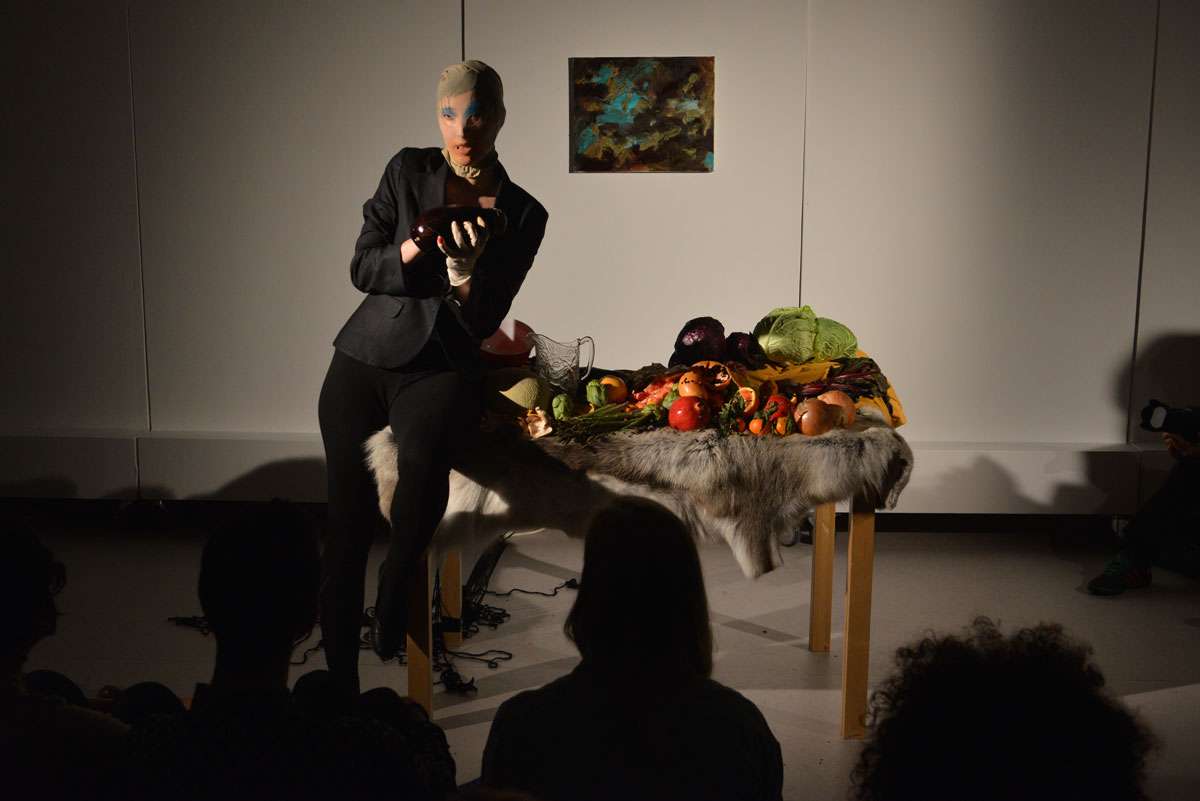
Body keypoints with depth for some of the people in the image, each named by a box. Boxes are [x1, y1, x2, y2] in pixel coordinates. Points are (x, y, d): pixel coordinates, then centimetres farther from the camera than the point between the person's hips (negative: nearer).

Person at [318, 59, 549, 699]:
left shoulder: (523, 214, 3)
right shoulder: (408, 171, 4)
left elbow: (484, 322, 0)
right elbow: (361, 268, 1)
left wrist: (464, 270, -19)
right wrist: (415, 248, -18)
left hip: (443, 367, -1)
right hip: (365, 357, 1)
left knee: (423, 460, -32)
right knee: (348, 522, -8)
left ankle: (394, 591, -4)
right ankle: (340, 680, 5)